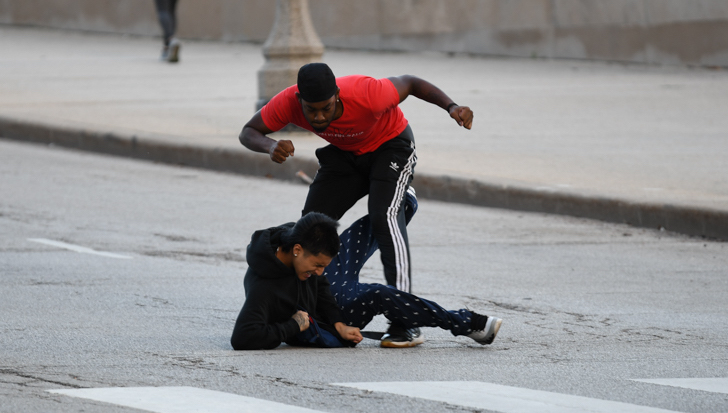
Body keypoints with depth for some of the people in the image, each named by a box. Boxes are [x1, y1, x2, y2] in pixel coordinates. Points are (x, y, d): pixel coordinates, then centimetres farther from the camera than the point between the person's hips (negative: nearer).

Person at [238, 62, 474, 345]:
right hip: (345, 153, 5)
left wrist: (451, 107, -34)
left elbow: (410, 84, -21)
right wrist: (270, 147, -39)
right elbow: (249, 133, -16)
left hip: (390, 144, -5)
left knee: (384, 216, -26)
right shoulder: (288, 103, -29)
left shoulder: (366, 94, -39)